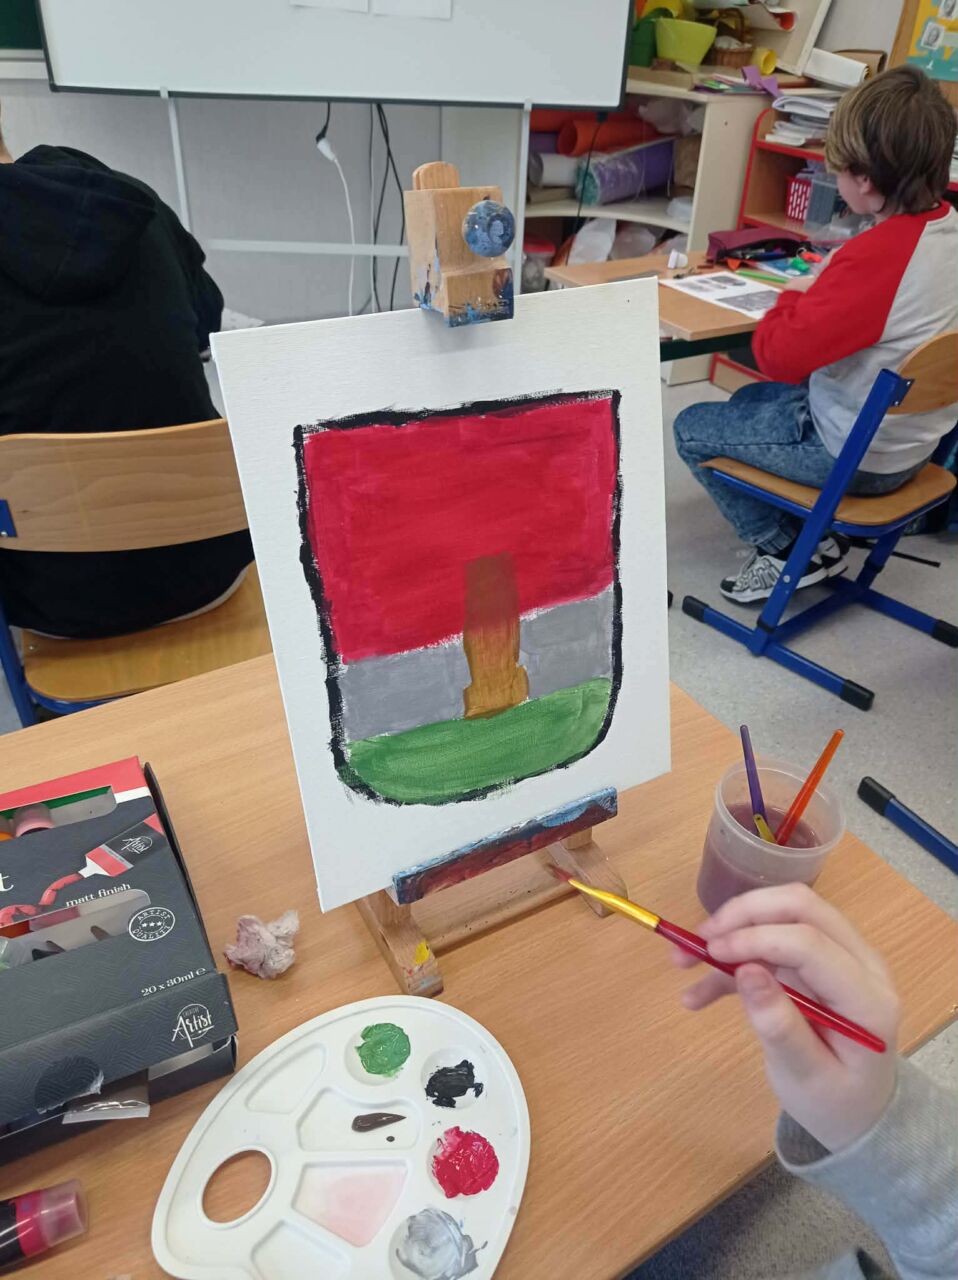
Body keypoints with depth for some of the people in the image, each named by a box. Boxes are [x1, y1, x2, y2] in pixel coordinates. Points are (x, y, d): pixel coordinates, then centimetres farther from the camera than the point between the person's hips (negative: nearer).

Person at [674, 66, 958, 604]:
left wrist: (796, 296, -9)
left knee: (691, 429, 3)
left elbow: (778, 354, -27)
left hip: (856, 457, -9)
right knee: (753, 400, 28)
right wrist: (823, 289, 4)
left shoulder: (873, 256, -30)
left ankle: (791, 551, 8)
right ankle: (811, 534, 19)